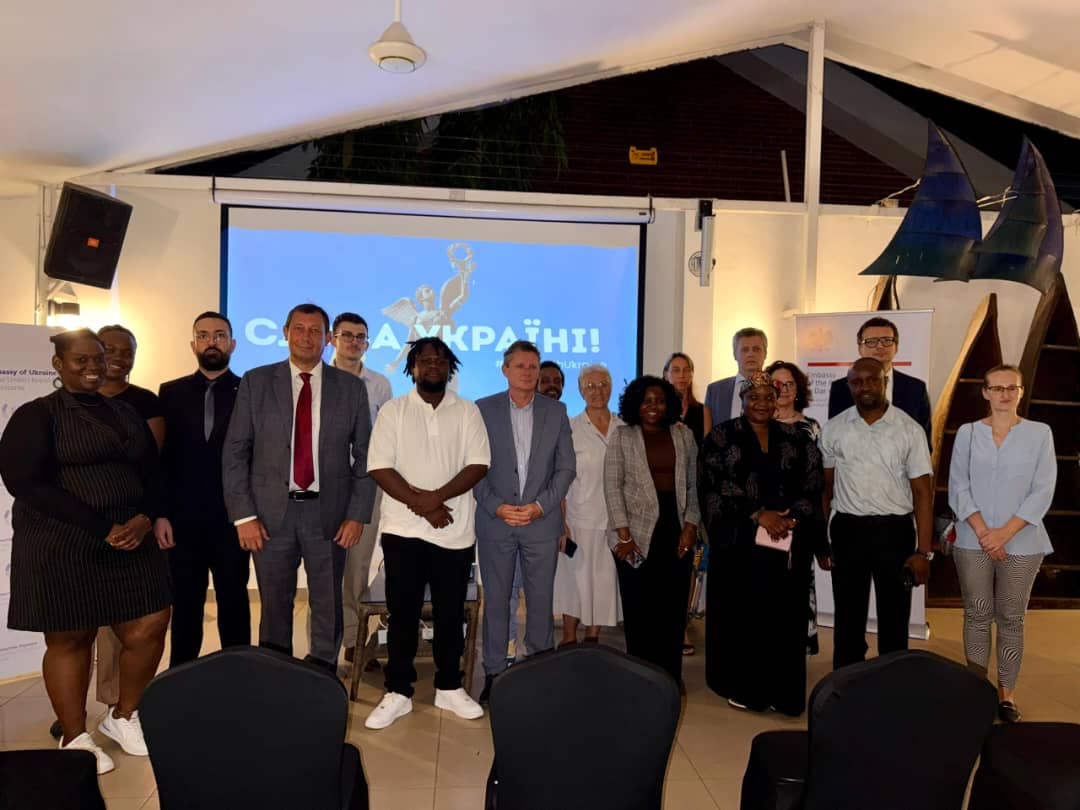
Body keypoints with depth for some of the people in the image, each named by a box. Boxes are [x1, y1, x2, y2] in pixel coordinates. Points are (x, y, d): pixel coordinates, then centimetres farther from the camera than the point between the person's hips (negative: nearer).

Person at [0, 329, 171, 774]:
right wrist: (101, 528, -17)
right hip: (60, 546, -4)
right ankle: (75, 738, 24)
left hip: (130, 540, 5)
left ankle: (122, 717, 25)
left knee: (150, 628, 2)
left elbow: (151, 472, 13)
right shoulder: (36, 415, -3)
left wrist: (146, 516, -8)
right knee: (69, 639, 5)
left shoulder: (125, 412, 12)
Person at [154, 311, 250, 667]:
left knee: (233, 603, 9)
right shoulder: (171, 392, 7)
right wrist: (160, 514, -2)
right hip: (183, 518, 2)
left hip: (232, 518, -1)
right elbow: (160, 457, 4)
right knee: (185, 605, 11)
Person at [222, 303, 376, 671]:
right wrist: (243, 515, -6)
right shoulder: (256, 382, 3)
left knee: (328, 606, 10)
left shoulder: (351, 387, 3)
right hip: (271, 512, 0)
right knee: (274, 605, 12)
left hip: (329, 513, 0)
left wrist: (358, 515, -4)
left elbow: (365, 456, 3)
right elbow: (235, 452, 1)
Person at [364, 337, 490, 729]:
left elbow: (478, 464, -4)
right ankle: (398, 693, 19)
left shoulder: (468, 411, 6)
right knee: (402, 613, 6)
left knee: (451, 613, 11)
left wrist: (438, 496, -18)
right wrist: (419, 503, -16)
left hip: (455, 531, 1)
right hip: (403, 529, -1)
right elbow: (379, 467, -5)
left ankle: (449, 688, 25)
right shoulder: (393, 410, 3)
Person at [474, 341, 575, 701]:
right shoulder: (483, 409, 2)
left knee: (541, 600, 6)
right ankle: (494, 674, 18)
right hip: (495, 520, 0)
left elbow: (566, 467, 4)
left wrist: (540, 506, -8)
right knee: (495, 599, 7)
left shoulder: (556, 411, 6)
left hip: (542, 520, 1)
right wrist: (497, 507, -10)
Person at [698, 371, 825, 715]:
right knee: (742, 613, 2)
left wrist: (791, 517, -11)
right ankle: (744, 687, 17)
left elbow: (814, 482, 6)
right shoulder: (721, 437, 1)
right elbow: (712, 486, -7)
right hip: (739, 540, -2)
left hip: (789, 541, 3)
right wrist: (757, 514, -14)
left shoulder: (796, 439, 11)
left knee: (784, 615, 4)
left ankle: (782, 690, 17)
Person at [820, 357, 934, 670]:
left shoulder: (909, 429, -4)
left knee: (894, 618, 12)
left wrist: (923, 551, -9)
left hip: (895, 530, -1)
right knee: (848, 618, 12)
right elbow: (825, 487, 5)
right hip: (847, 530, 1)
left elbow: (922, 492, -4)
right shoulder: (833, 429, 0)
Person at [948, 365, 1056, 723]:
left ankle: (1006, 695, 18)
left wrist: (1005, 533, -12)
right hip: (973, 542, 1)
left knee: (1011, 619, 7)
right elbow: (958, 488, 0)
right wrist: (983, 531, -10)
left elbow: (1042, 492, -4)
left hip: (1022, 543, 0)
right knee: (977, 615, 7)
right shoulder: (967, 433, 3)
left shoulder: (1040, 433, 1)